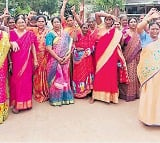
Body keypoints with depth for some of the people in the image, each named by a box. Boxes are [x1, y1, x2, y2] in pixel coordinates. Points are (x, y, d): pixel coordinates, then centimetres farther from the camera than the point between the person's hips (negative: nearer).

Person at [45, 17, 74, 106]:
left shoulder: (65, 34, 11)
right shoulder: (50, 34, -2)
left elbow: (70, 46, 8)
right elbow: (49, 49, -11)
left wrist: (67, 57, -7)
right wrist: (58, 58, -16)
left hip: (65, 60, 4)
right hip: (54, 60, -4)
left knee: (65, 78, 8)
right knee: (56, 79, -1)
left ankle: (66, 97, 19)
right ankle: (56, 99, 8)